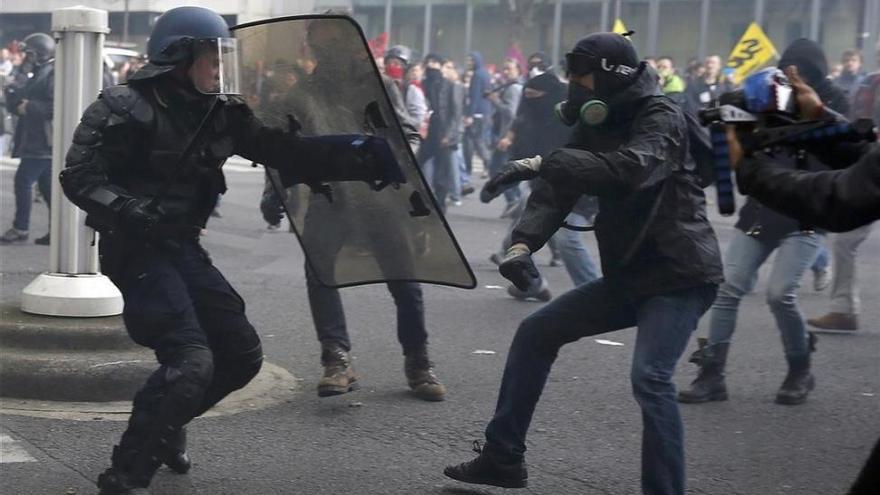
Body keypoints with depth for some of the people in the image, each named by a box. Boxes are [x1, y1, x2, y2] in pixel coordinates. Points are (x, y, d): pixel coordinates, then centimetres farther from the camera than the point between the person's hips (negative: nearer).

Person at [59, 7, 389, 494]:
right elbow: (79, 177, -15)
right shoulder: (126, 108, -15)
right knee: (191, 360, -20)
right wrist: (130, 211, -32)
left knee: (241, 354, 10)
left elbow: (290, 153, 0)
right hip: (138, 249, -8)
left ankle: (162, 427, 32)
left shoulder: (221, 113, 4)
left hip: (183, 246, 8)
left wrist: (372, 161, -8)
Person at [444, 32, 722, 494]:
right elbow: (558, 191, 0)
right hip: (629, 273, 9)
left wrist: (541, 164, -37)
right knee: (535, 333, 12)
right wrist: (523, 242, -18)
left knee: (650, 378, -27)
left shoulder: (661, 118, -16)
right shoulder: (596, 125, 8)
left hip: (678, 274, -9)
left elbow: (629, 168, -36)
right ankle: (503, 457, 22)